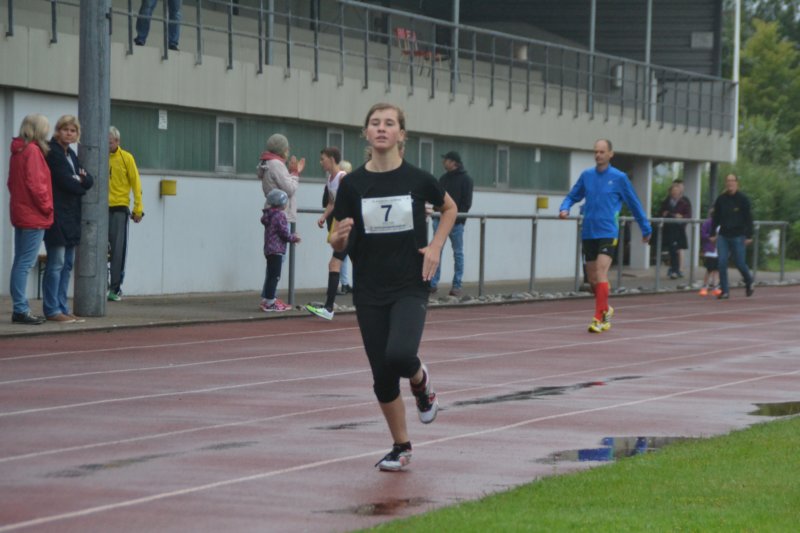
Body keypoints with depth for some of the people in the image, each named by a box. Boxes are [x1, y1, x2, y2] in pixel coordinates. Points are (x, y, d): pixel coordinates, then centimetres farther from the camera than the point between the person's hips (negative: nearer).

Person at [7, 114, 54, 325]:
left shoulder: (18, 151, 13)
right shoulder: (32, 151, -14)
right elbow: (35, 183, -20)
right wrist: (47, 207, -8)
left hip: (20, 212, 9)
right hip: (34, 216, -9)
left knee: (20, 262, 11)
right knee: (25, 263, -9)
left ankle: (20, 309, 14)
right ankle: (20, 309, -10)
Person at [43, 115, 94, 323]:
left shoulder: (70, 154, 18)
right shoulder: (52, 152, -9)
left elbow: (89, 181, 11)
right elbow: (65, 181, -17)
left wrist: (82, 179, -11)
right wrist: (80, 185, 2)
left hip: (71, 215, 9)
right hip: (57, 214, -9)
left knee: (67, 264, 9)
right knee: (56, 263, -8)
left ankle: (62, 308, 12)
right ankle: (52, 310, -5)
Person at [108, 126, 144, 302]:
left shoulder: (126, 158, 0)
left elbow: (135, 184, 1)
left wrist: (138, 209, -2)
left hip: (119, 209, -1)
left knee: (118, 250, -1)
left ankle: (115, 288, 4)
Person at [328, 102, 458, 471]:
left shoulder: (417, 180, -4)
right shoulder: (353, 184, -2)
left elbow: (450, 208, 15)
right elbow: (339, 244, 2)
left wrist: (436, 246, 1)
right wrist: (339, 237, -21)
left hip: (410, 288, -2)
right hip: (369, 292, 2)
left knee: (400, 355, -26)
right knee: (382, 377, 4)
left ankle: (420, 380, 11)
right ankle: (401, 447, 24)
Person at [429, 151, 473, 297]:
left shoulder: (465, 180, -2)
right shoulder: (443, 178, 15)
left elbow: (467, 202, -7)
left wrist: (459, 218, -16)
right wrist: (435, 214, 4)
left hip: (456, 223, -5)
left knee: (458, 253, 2)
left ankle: (457, 285, 5)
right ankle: (433, 283, 2)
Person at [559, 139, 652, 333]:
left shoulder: (619, 177, -2)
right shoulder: (586, 175, 7)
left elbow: (634, 204, 6)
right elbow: (573, 196, 16)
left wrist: (646, 229, 11)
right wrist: (565, 208, -7)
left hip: (608, 233, -4)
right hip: (588, 233, 4)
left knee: (601, 275, -18)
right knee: (592, 279, 10)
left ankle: (599, 319, -17)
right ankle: (606, 309, 33)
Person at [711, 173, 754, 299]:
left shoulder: (743, 199, -3)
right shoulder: (720, 199, 5)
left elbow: (748, 218, -2)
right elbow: (715, 217, 13)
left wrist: (749, 236, -7)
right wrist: (713, 234, 8)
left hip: (738, 236, -3)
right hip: (723, 236, 3)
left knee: (740, 263, 1)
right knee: (722, 263, -6)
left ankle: (749, 281, 31)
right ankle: (724, 291, 0)